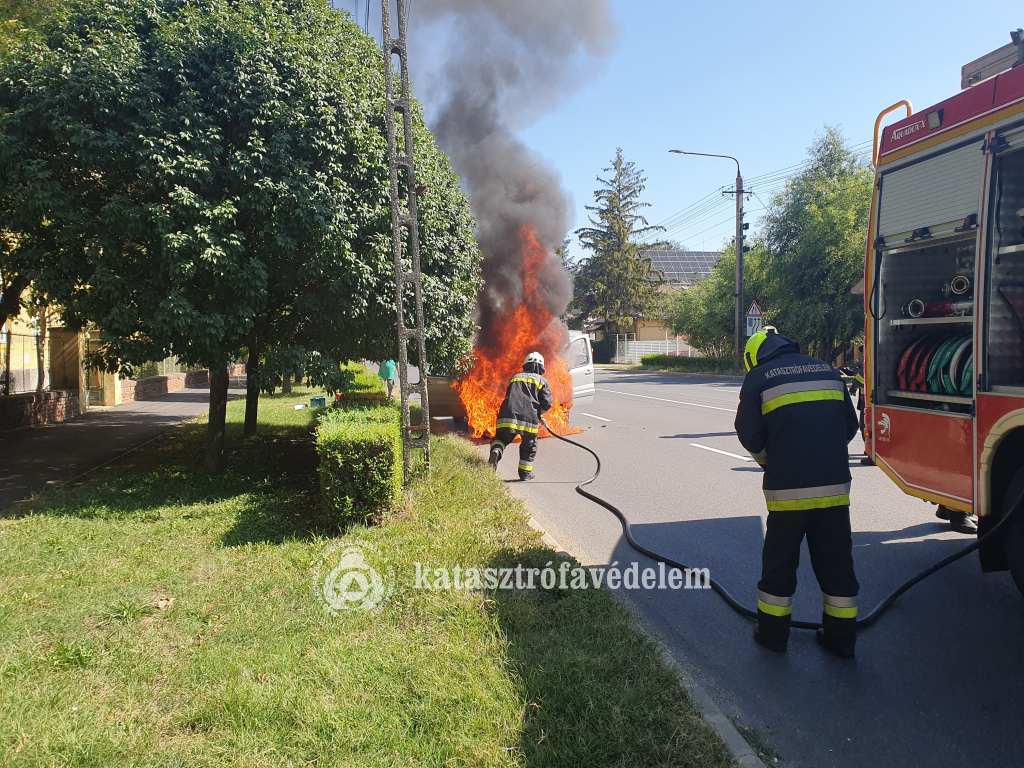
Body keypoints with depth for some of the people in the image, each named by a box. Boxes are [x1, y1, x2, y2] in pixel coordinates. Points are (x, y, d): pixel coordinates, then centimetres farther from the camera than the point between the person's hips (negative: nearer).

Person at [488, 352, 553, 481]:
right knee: (529, 446, 18)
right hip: (529, 420, -2)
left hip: (507, 417, 2)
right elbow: (547, 404, 3)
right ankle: (525, 473, 21)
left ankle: (496, 451, -15)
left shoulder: (514, 378, 24)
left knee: (501, 438, 17)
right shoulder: (542, 381, 13)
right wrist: (538, 412, 24)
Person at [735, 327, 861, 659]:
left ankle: (773, 633, 21)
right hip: (835, 485, 4)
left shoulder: (758, 377, 2)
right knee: (836, 560, 14)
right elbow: (850, 426, 17)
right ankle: (841, 637, 22)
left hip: (788, 486, -4)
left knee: (780, 560, 10)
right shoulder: (827, 370, 16)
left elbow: (749, 435, -1)